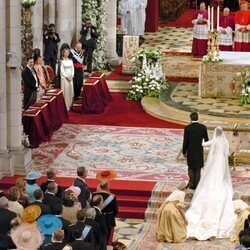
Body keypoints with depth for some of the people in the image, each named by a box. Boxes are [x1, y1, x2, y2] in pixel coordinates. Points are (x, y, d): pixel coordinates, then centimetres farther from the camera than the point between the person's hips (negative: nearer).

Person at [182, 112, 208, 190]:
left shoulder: (187, 128, -13)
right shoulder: (203, 127, -7)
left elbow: (185, 141, -11)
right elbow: (206, 139, -1)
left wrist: (184, 152, 1)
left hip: (190, 151, -2)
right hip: (199, 151, 2)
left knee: (191, 168, 14)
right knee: (197, 167, 13)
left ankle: (192, 184, 10)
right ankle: (197, 185, 11)